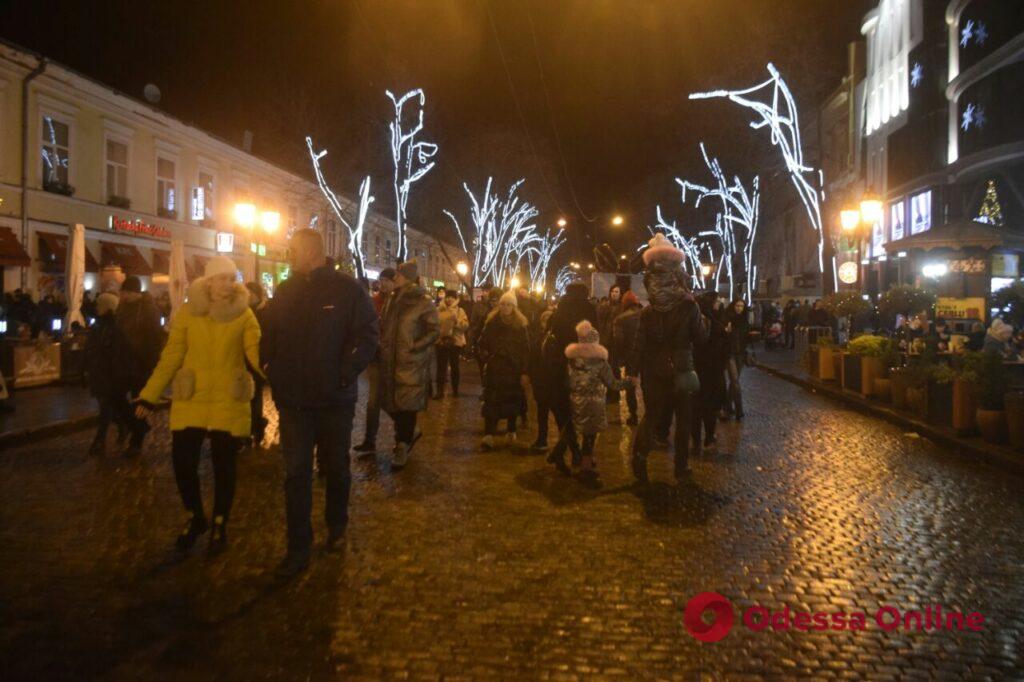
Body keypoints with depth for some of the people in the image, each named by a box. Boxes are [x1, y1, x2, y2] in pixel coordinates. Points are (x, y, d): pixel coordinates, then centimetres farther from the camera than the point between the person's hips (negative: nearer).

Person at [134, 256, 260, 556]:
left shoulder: (244, 314, -3)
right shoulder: (188, 312, 1)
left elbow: (258, 353, -12)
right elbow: (171, 356, 3)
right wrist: (149, 395, 1)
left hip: (229, 403, -1)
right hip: (191, 401, 1)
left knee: (223, 467, 7)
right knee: (183, 463, 2)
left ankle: (219, 525, 27)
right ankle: (195, 519, 28)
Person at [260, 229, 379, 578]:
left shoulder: (348, 289, -7)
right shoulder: (285, 292, 6)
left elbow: (368, 336, -11)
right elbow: (269, 338, 13)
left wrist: (346, 374, -20)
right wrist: (272, 372, -1)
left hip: (335, 400, -3)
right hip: (293, 401, 3)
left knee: (336, 467, 15)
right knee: (296, 473, 3)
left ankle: (336, 527, 37)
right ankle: (298, 548, 12)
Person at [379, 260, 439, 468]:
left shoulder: (423, 302, -8)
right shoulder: (393, 299, 11)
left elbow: (433, 332, -10)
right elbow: (385, 326, 22)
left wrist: (413, 349, -17)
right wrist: (383, 345, 10)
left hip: (412, 362, -6)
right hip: (390, 360, 6)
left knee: (406, 405, -1)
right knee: (391, 402, 10)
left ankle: (402, 448, 10)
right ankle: (409, 433, 33)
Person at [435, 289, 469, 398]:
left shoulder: (460, 311, 1)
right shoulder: (439, 310, 4)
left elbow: (465, 325, -9)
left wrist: (457, 320, -23)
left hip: (455, 342, 0)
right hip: (442, 341, 1)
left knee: (454, 366, 11)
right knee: (441, 367, -1)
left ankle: (455, 390, 22)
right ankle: (440, 390, 4)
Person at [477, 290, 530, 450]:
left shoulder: (520, 325, -3)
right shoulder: (491, 322, 1)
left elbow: (526, 349, -6)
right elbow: (482, 344, 10)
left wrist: (525, 372, -10)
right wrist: (486, 358, -3)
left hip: (514, 369, 0)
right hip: (494, 369, 0)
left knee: (513, 401, 8)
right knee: (491, 401, -6)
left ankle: (511, 433, 24)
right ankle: (488, 436, -8)